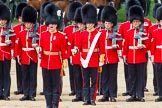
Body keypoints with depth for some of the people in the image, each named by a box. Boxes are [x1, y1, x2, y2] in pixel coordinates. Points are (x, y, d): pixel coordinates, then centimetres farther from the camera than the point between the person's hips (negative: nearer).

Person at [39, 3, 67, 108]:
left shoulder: (61, 36, -2)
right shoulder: (43, 35, 6)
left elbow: (64, 50, -1)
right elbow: (41, 47, 8)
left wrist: (65, 60, -6)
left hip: (56, 63, -3)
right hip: (45, 63, 3)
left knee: (56, 85, -1)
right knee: (47, 85, 7)